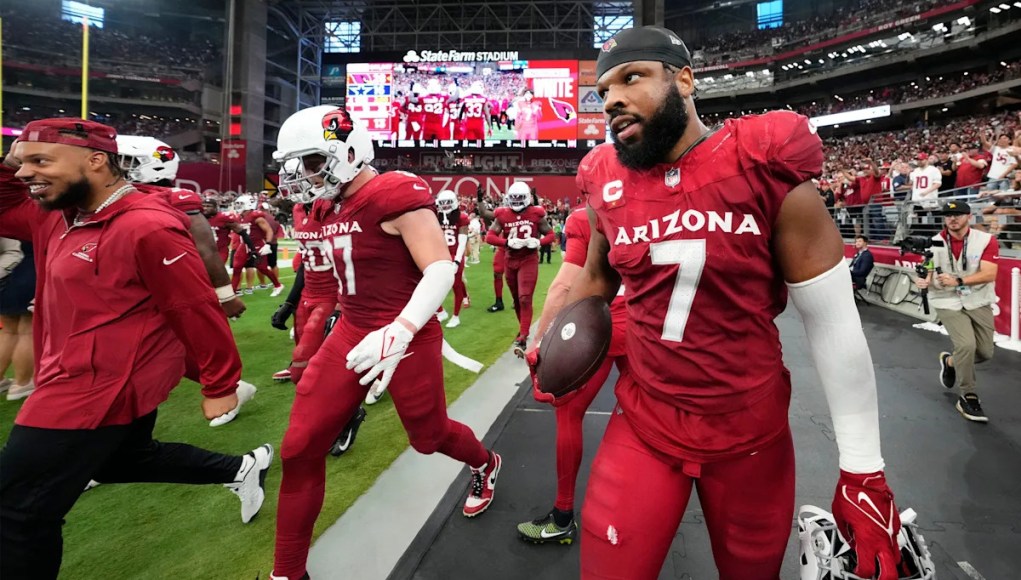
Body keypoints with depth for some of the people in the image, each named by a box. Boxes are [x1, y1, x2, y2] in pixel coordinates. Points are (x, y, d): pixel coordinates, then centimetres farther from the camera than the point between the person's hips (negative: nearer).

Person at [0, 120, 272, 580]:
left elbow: (197, 312, -20)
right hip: (101, 379, 10)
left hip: (102, 386, -10)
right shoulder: (59, 216, 5)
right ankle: (242, 468, 40)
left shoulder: (147, 227, -23)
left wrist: (220, 385, -13)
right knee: (125, 459, 28)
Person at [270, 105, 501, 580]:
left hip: (406, 338, -7)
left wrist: (399, 333, -34)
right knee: (299, 449, 4)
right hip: (352, 333, 8)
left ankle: (485, 465, 51)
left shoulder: (397, 195, -18)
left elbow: (441, 271, -24)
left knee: (429, 436, 14)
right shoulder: (329, 207, 9)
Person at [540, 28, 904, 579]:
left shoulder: (767, 168, -14)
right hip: (643, 424, 2)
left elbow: (833, 322, -10)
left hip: (752, 434, -1)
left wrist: (862, 472, -7)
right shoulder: (607, 185, -4)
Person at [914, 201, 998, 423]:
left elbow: (989, 274, -19)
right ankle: (968, 398, -2)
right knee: (966, 344, -19)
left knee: (985, 353, 5)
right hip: (948, 302, -2)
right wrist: (925, 281, -27)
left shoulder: (986, 241, -10)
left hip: (979, 303, 2)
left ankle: (949, 361, 39)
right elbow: (930, 273, -4)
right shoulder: (935, 243, -6)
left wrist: (957, 281, -32)